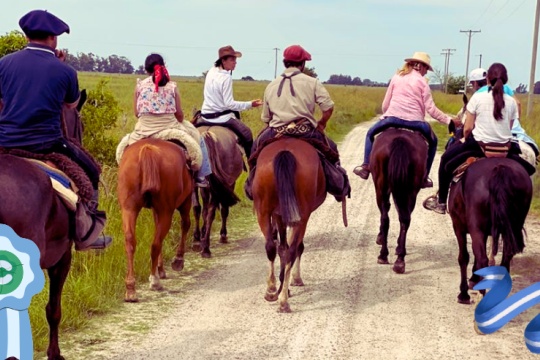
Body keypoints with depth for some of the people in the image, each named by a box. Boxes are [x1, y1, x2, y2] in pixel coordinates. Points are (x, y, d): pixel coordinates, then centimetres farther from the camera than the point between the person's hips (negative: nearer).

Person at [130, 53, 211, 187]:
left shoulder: (140, 85, 0)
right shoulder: (172, 86, -2)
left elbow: (137, 112, 2)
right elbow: (179, 114, 0)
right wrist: (180, 123, 22)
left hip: (145, 130, 1)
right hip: (170, 128, -1)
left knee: (128, 143, 34)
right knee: (198, 139, 24)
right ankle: (200, 176, 23)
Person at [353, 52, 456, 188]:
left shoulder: (396, 78, 12)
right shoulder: (422, 81, 5)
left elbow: (385, 103, 14)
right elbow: (431, 109, -2)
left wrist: (385, 115, 33)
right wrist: (448, 120, 6)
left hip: (393, 117, 1)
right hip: (415, 121, -1)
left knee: (370, 133, 28)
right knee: (433, 142, 25)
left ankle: (366, 166, 14)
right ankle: (424, 177, 21)